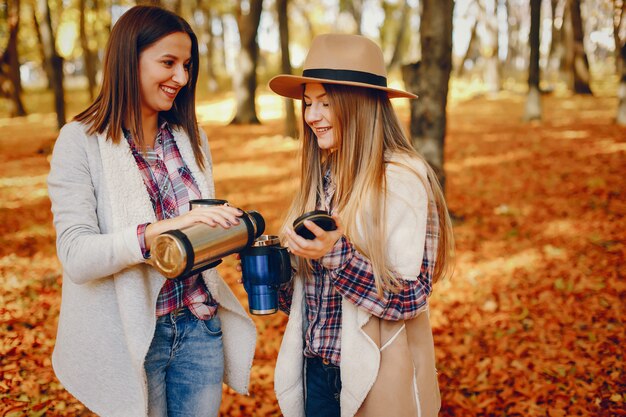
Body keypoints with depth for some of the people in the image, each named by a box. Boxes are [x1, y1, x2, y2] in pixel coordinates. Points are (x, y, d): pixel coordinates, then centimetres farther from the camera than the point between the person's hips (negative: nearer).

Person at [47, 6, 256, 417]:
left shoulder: (191, 137, 6)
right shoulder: (81, 141, -10)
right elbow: (76, 257, -18)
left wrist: (226, 227, -7)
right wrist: (160, 230, -33)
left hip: (199, 324, 5)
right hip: (130, 334, -4)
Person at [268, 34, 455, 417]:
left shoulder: (402, 179, -16)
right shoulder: (322, 176, 3)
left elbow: (410, 299, -18)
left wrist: (335, 253, -27)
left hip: (375, 376, -6)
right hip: (317, 365, 6)